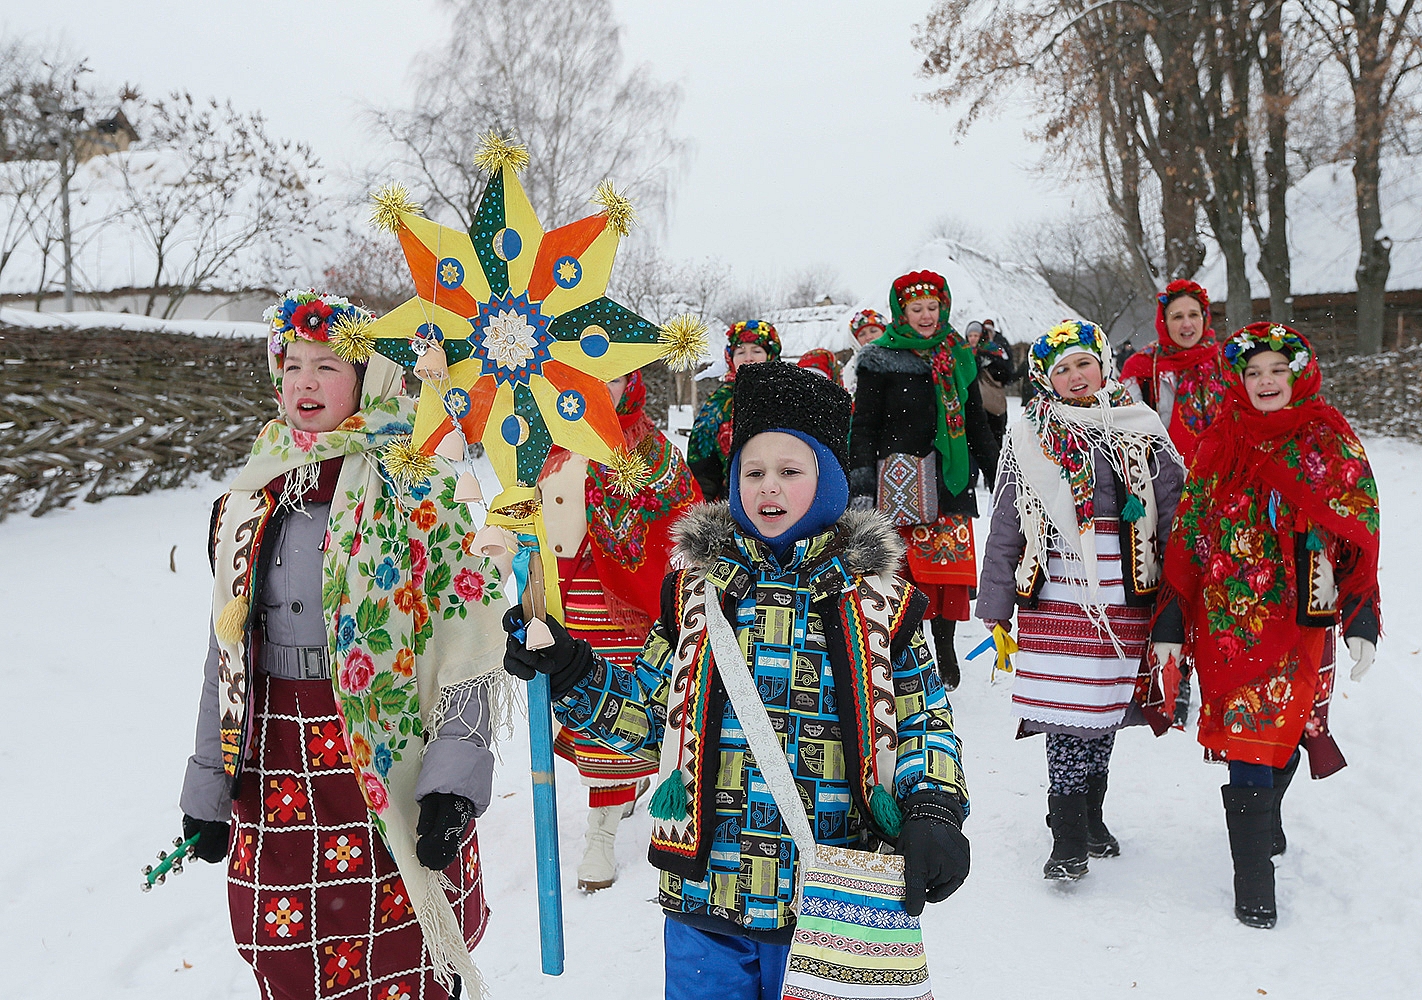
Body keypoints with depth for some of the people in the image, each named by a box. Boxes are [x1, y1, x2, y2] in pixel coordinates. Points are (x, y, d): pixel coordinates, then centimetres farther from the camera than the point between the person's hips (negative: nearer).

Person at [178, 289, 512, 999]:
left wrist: (454, 780, -19)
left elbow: (469, 640, -12)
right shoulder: (251, 497, 10)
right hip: (273, 774, 5)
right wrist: (208, 788, 16)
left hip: (387, 771, -5)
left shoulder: (414, 489, -7)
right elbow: (227, 650, 15)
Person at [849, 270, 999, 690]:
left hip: (951, 479, 4)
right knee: (903, 566, -6)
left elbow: (977, 422, 20)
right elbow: (864, 426, -2)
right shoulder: (880, 360, 0)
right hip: (899, 482, -4)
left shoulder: (958, 356, 13)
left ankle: (944, 648, 16)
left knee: (952, 564, 1)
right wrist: (862, 484, -11)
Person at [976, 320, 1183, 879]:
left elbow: (1176, 512, 7)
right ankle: (1069, 839, 6)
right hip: (1057, 598, -2)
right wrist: (995, 611, 3)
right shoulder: (1029, 439, 3)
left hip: (1127, 598, 2)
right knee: (1068, 710, -5)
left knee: (1106, 707, 12)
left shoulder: (1141, 430, 7)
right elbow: (1004, 529, 5)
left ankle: (1091, 816, 31)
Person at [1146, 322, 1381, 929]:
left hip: (1299, 618, -1)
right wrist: (1170, 623, 5)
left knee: (1274, 733, -1)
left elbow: (1359, 536, 3)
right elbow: (1187, 536, 7)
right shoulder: (1219, 444, 6)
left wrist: (1361, 620, -4)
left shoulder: (1330, 443, 2)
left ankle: (1262, 823, 27)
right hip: (1226, 621, 1)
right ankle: (1252, 882, 11)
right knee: (1247, 736, 1)